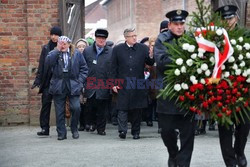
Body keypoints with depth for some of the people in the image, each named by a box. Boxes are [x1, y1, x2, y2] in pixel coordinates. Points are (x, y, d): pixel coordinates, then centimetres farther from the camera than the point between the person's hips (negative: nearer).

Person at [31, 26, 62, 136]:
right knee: (45, 104, -3)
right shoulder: (46, 48, 7)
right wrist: (37, 81, -1)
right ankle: (44, 128, -1)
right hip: (47, 82, 2)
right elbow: (41, 66, 7)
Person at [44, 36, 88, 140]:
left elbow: (84, 68, 9)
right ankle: (61, 133, 12)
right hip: (58, 86, 1)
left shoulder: (76, 54, 8)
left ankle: (74, 129, 12)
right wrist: (57, 50, -10)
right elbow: (48, 63, -12)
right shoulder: (54, 54, 8)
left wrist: (80, 81, -2)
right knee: (59, 111, 2)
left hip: (73, 85, -1)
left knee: (76, 108, -10)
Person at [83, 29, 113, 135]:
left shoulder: (111, 52, 2)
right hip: (90, 85, 1)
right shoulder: (87, 51, 7)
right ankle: (91, 123, 30)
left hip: (104, 86, -1)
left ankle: (101, 128, 15)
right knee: (90, 106, 6)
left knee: (102, 108, 5)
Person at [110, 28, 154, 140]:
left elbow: (150, 63, 2)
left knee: (137, 109, 7)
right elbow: (113, 67, 4)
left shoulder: (143, 48, 5)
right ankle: (122, 130, -6)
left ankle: (135, 132, 16)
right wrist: (114, 83, 0)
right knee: (122, 108, -5)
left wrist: (151, 57, -20)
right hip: (123, 84, -1)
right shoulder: (117, 49, 4)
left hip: (138, 84, 1)